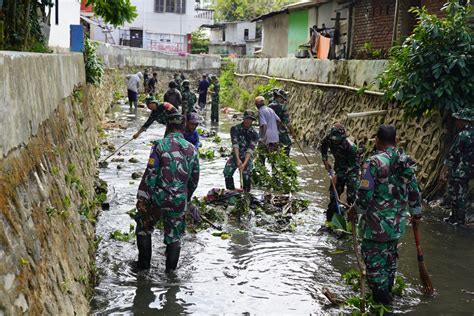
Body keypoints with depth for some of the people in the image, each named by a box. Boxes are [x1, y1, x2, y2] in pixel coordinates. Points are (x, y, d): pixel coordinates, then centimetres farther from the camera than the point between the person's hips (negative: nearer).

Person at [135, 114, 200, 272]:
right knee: (174, 236, 16)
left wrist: (142, 198, -9)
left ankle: (144, 263, 24)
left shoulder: (160, 145, -7)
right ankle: (171, 270, 21)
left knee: (144, 227, 20)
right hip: (179, 202, 3)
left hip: (158, 197, -2)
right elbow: (194, 179, 11)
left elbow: (150, 174, -12)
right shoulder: (192, 150, 5)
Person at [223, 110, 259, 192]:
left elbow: (250, 149, -17)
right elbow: (235, 144, -17)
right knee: (227, 172, -20)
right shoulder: (235, 129, -6)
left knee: (246, 175, -19)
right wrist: (238, 159, -30)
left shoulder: (254, 134, -8)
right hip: (236, 155, 1)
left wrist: (244, 163, -30)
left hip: (247, 157, -1)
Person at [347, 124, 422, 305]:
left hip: (377, 222, -6)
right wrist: (416, 214, 20)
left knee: (374, 257, 9)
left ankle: (381, 296, 16)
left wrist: (354, 211, 0)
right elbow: (414, 191, 6)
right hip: (398, 222, 6)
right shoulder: (407, 161, -1)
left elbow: (365, 194, -18)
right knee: (390, 254, 23)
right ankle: (388, 289, 38)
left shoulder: (374, 163, -18)